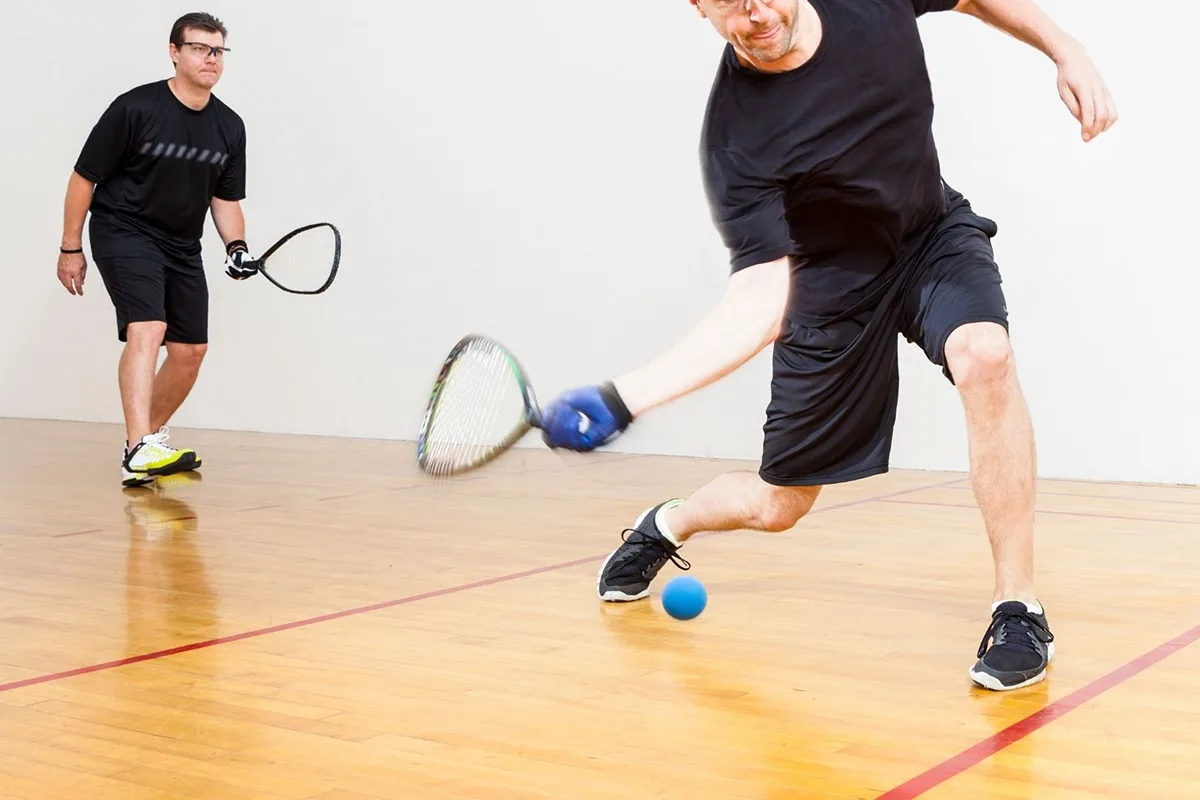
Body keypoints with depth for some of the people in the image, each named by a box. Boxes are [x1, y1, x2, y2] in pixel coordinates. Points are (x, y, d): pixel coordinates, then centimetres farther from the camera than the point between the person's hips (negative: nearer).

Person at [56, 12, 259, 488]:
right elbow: (84, 177, -8)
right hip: (123, 233, -6)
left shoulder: (230, 127, 0)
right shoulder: (134, 109, -15)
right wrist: (70, 248, -6)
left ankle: (152, 440, 29)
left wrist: (235, 245, -8)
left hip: (182, 246, 6)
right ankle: (138, 453, -33)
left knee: (191, 350, 7)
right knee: (147, 329, -25)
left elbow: (225, 198, 10)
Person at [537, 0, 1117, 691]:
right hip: (831, 282, -2)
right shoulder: (734, 136, -29)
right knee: (778, 506, 8)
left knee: (983, 356, -33)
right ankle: (665, 526, 45)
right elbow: (761, 299, -35)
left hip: (935, 232, 2)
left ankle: (1019, 608, -19)